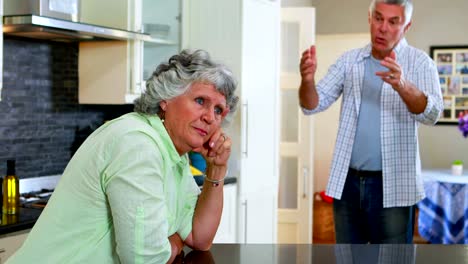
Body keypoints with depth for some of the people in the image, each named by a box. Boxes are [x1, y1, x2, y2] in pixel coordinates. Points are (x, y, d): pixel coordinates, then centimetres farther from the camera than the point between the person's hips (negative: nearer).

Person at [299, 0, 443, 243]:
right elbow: (313, 105, -1)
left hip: (392, 186, -3)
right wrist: (307, 79, -24)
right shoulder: (349, 60, 5)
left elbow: (431, 114, -19)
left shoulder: (420, 63, -4)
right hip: (346, 182, 3)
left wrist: (402, 85, -40)